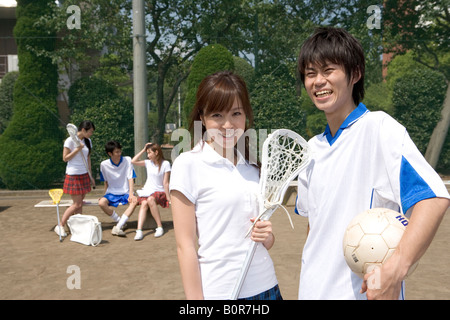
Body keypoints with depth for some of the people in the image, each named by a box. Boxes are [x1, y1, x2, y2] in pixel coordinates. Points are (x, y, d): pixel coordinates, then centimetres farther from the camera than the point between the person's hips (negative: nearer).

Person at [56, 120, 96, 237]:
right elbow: (65, 158, -10)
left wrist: (90, 176, 16)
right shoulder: (70, 141, -11)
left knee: (80, 204, 7)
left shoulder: (88, 141, 9)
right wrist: (77, 149, -21)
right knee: (77, 204, -6)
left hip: (84, 175, 6)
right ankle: (60, 226, 7)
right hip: (73, 175, -6)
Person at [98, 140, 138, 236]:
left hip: (125, 193, -1)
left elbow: (130, 178, -7)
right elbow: (106, 181, 10)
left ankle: (118, 227, -34)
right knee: (101, 202, -30)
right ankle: (120, 222, -9)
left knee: (135, 201, -33)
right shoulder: (104, 164, -3)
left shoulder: (127, 160, -4)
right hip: (112, 193, 1)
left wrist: (131, 194, -19)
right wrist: (105, 195, 3)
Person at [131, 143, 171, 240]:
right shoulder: (148, 163, 10)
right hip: (147, 191, 4)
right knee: (144, 204, -28)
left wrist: (168, 198, -9)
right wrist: (143, 150, 6)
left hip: (159, 192, -3)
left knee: (150, 199, -35)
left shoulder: (165, 164, -3)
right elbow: (133, 161, 6)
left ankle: (160, 227, -29)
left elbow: (165, 183, -5)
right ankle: (139, 230, -39)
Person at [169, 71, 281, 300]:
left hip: (266, 287, 5)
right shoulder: (188, 165, -10)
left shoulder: (253, 167, 6)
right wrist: (196, 298, -13)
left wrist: (266, 235, -7)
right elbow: (185, 246, -11)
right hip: (217, 291, -5)